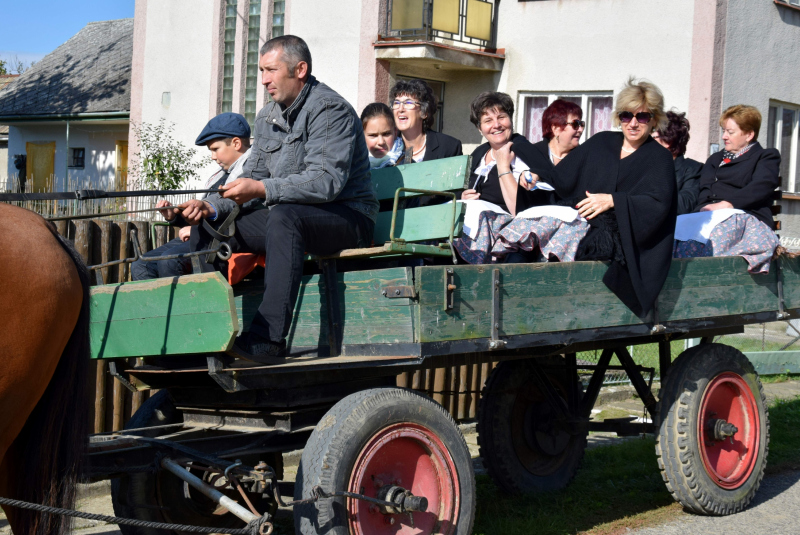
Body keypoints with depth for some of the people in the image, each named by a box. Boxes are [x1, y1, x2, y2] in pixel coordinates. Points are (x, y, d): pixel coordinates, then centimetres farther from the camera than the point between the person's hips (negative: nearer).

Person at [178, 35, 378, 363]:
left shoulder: (329, 110, -13)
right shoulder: (267, 117, 13)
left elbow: (326, 182, -25)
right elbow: (253, 177, 12)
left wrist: (262, 190, -33)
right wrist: (211, 206, -6)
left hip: (347, 217, -9)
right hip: (285, 219, 9)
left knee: (284, 215, -39)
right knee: (206, 228, -2)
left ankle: (269, 339, -46)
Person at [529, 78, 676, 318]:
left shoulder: (658, 158, 4)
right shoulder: (601, 143, 18)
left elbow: (658, 204, -12)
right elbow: (562, 177, 18)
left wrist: (613, 200, -24)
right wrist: (537, 178, -3)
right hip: (584, 232, 5)